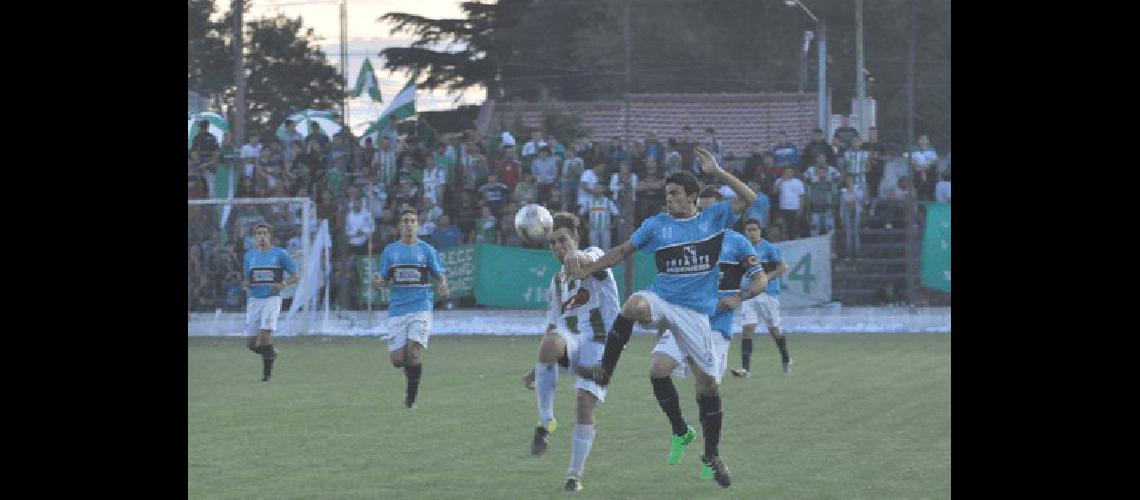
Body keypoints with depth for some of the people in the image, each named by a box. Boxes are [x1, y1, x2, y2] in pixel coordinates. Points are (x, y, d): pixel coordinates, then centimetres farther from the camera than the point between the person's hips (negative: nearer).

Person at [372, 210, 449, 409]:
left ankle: (411, 397, -5)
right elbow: (384, 279, 13)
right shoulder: (390, 250, 10)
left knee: (414, 350, -17)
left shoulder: (427, 250, 5)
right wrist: (378, 282, -11)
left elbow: (440, 276, 6)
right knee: (397, 358, -5)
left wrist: (443, 287, -17)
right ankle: (411, 370, 31)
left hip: (421, 308, -2)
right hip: (397, 308, 2)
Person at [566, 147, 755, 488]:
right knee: (633, 306, -39)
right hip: (661, 299, 0)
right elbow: (623, 251, 14)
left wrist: (716, 172, -11)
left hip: (696, 311, 0)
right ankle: (604, 371, -28)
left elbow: (749, 198, -4)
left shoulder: (714, 217, 5)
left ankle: (712, 454, 17)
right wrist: (586, 270, 5)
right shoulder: (657, 224, 6)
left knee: (708, 383, 1)